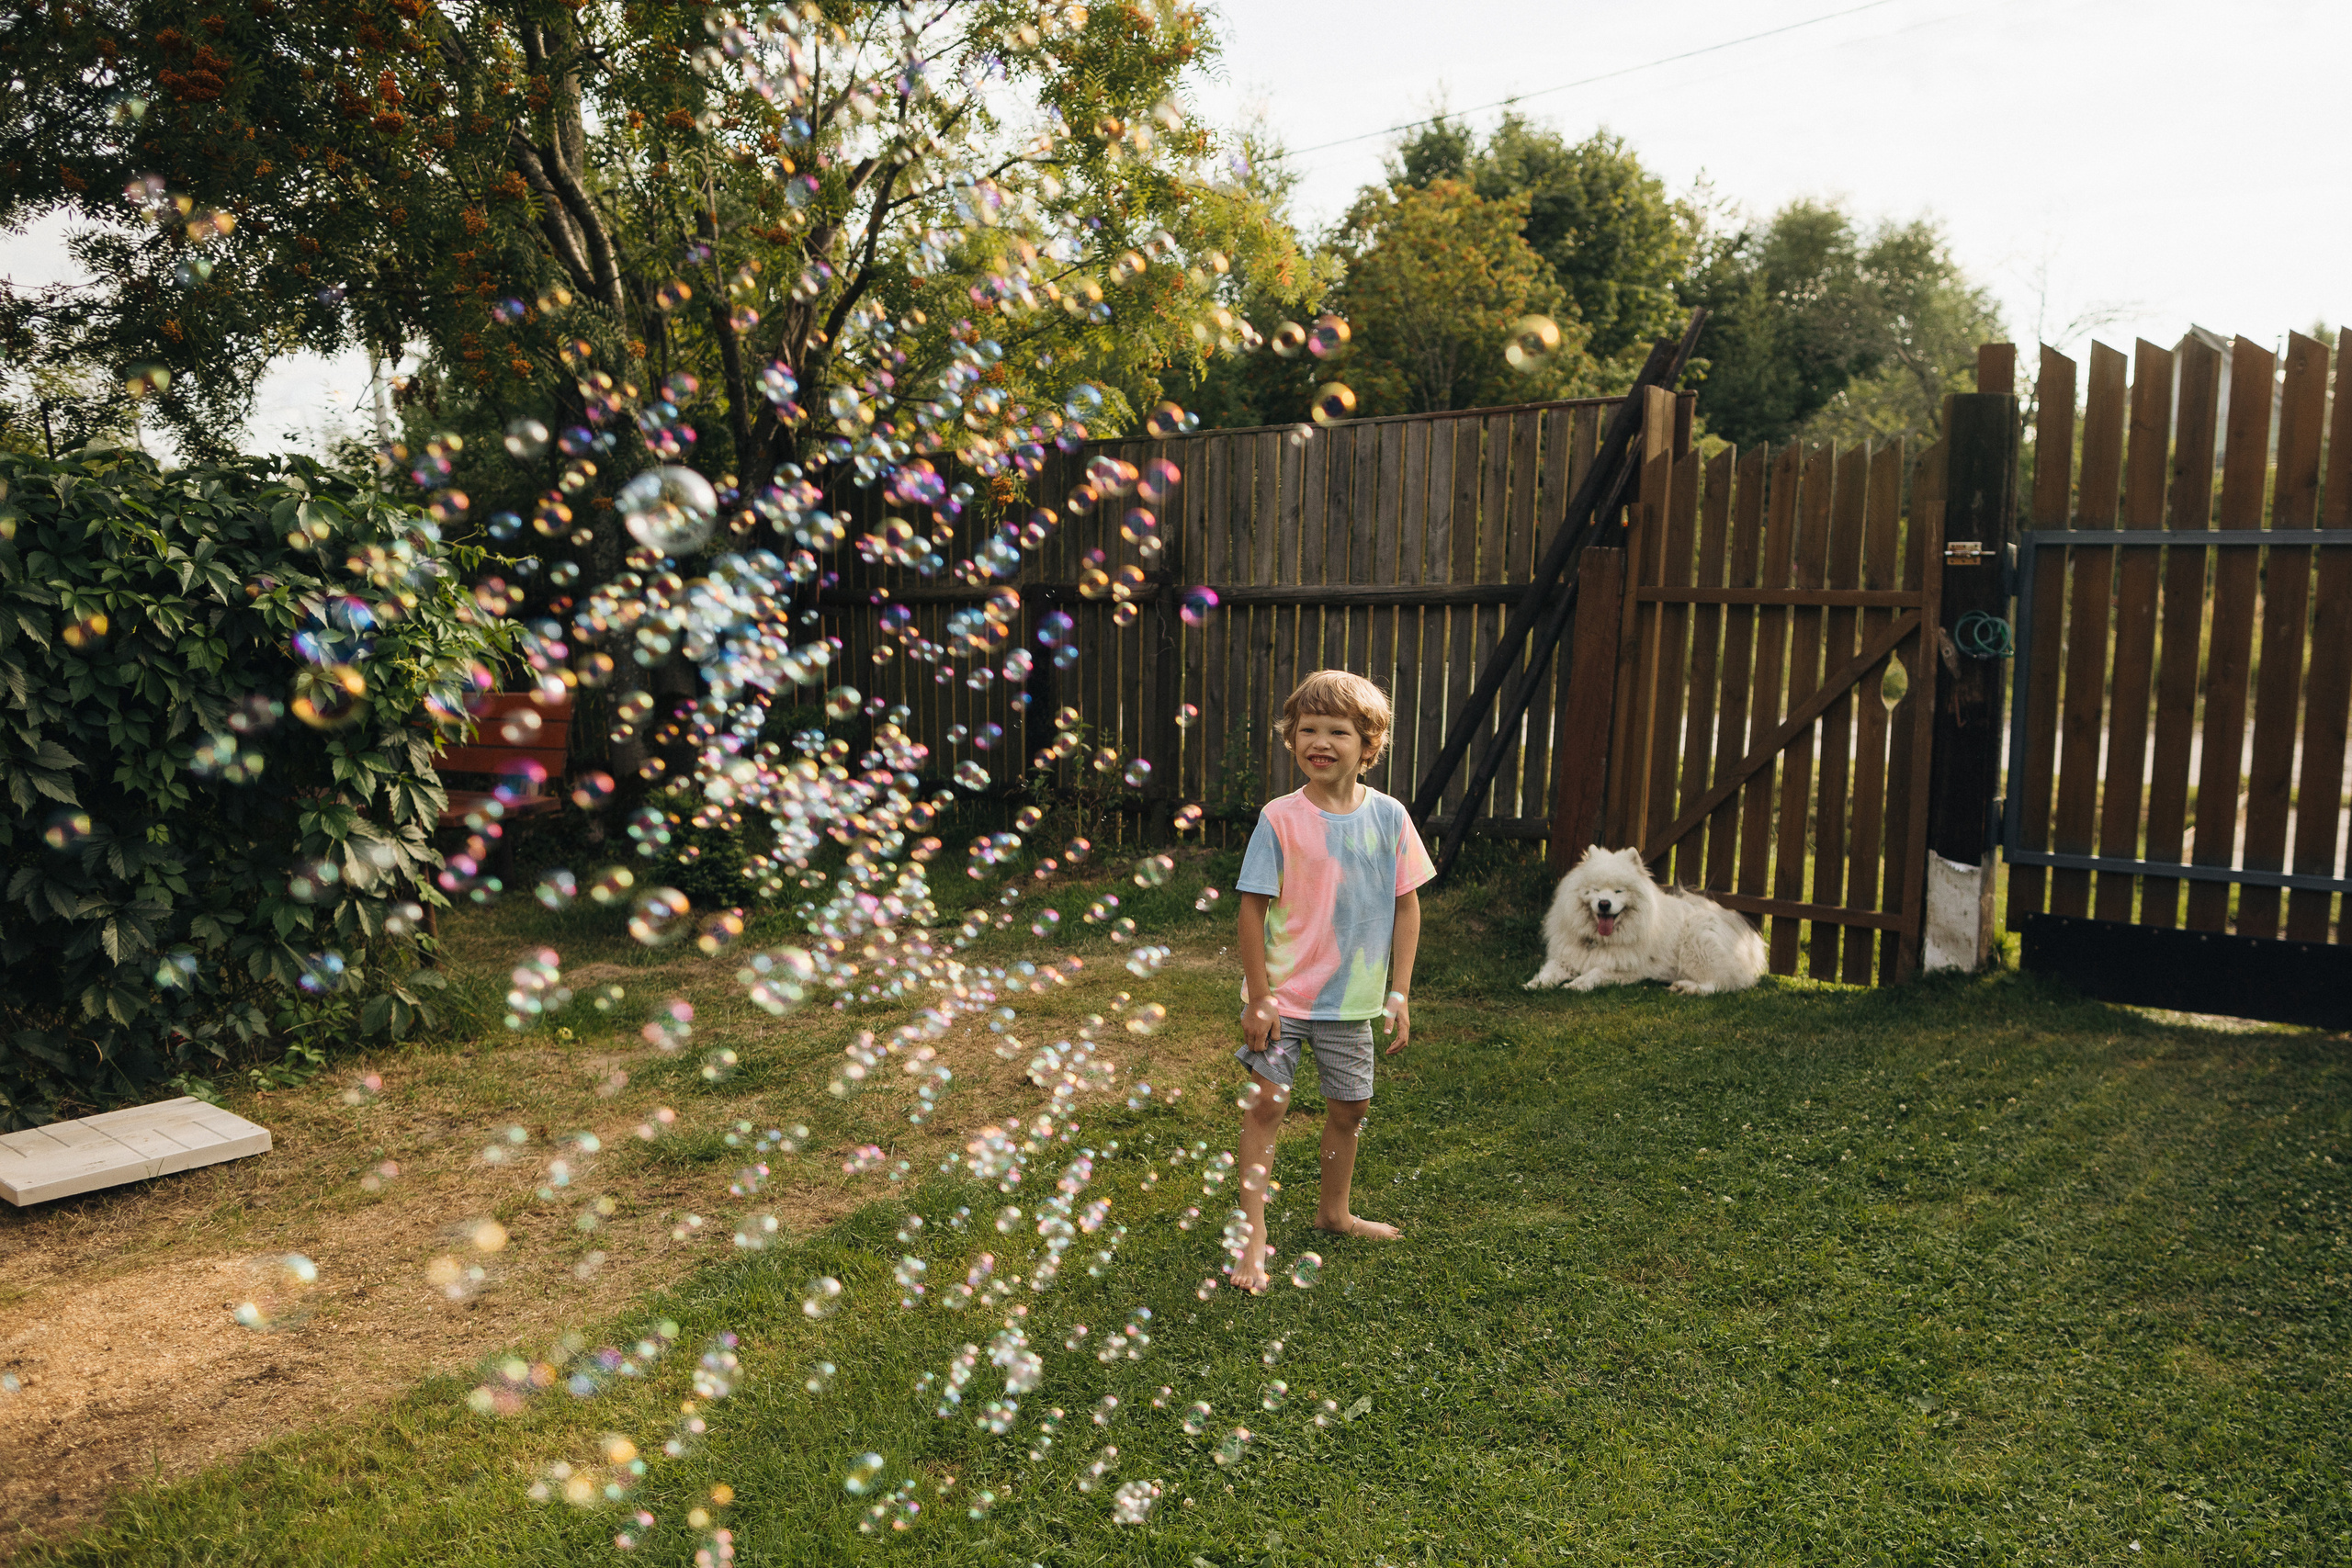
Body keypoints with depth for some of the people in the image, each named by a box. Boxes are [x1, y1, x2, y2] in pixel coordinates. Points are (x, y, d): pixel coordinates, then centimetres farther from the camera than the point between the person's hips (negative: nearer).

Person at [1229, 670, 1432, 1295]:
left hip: (1353, 998, 3)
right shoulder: (1280, 819, -12)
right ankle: (1253, 1236, 4)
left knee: (1349, 1105, 15)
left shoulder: (1388, 816, -5)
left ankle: (1334, 1210, 38)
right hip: (1282, 993, -3)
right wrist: (1258, 998, -12)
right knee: (1266, 1102, -6)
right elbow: (1252, 908, -10)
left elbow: (1407, 906, 2)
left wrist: (1398, 993, 0)